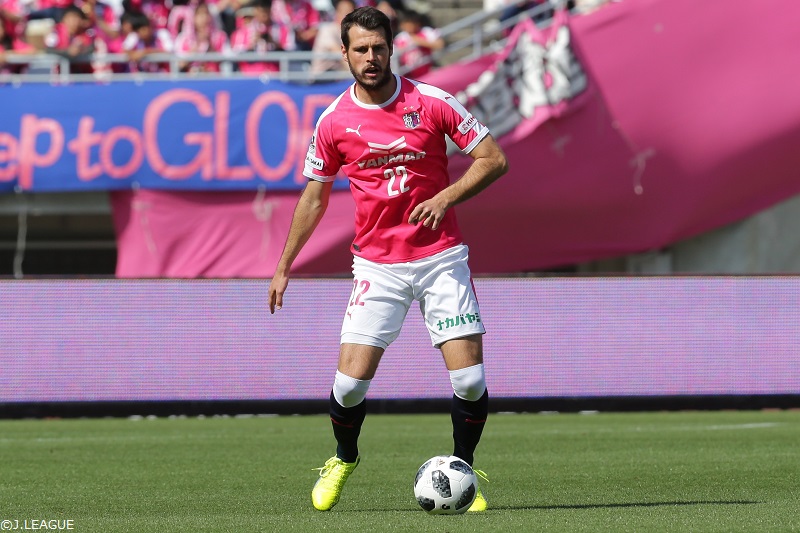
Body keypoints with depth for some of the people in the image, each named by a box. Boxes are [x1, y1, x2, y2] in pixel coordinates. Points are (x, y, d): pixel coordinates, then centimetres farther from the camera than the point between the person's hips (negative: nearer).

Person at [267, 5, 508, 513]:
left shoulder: (432, 103, -6)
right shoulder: (334, 121, -1)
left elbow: (494, 159, -2)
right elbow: (315, 197, 12)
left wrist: (446, 197, -16)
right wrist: (284, 267, 12)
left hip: (441, 257, -1)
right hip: (377, 265, 1)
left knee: (470, 380, -10)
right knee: (351, 380, -9)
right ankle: (343, 460, 23)